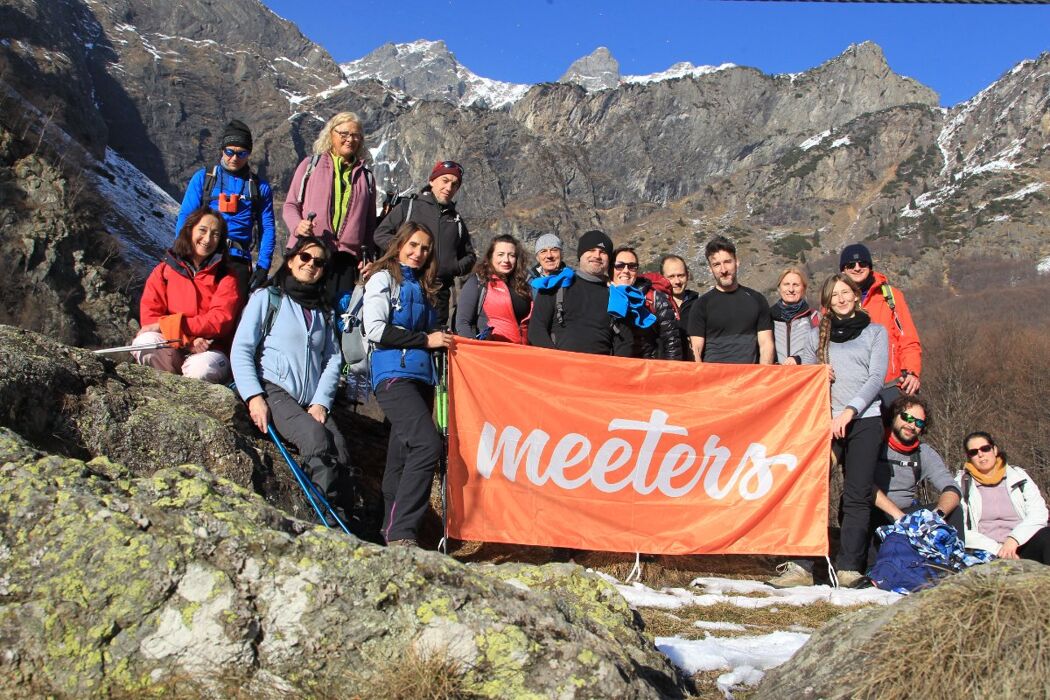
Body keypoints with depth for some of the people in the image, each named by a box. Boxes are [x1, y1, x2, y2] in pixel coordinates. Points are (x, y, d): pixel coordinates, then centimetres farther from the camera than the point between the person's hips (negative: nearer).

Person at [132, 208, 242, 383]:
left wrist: (165, 324, -16)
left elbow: (220, 320, -9)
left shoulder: (226, 278, 6)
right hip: (168, 349, 2)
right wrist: (187, 339, -19)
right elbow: (149, 316, -1)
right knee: (146, 340, -31)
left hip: (209, 350, -1)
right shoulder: (163, 270, 10)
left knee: (202, 367, -36)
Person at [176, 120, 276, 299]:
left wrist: (263, 266, -1)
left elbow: (267, 229, 10)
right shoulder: (203, 177, 12)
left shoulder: (260, 187, 13)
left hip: (239, 261, 0)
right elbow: (185, 217, 8)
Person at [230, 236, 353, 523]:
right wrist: (254, 397, -12)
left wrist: (321, 402, -2)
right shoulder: (267, 297, 12)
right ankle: (332, 520, -32)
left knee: (341, 455, -24)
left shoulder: (324, 311, 26)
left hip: (313, 403, 4)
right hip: (274, 391, -4)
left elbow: (333, 360, 16)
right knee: (315, 435, -32)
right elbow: (241, 350, 2)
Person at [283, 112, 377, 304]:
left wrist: (367, 256, 10)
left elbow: (370, 223, 21)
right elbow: (290, 205, 11)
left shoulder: (366, 176, 18)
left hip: (346, 255, 2)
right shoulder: (310, 165, 11)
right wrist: (297, 225, -10)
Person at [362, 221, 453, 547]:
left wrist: (443, 340, 10)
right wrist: (425, 339, -9)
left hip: (421, 376, 8)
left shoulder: (423, 286, 23)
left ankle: (392, 532, 14)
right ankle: (401, 533, -23)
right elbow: (375, 329, -11)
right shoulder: (384, 278, 1)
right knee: (427, 445, -24)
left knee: (403, 456, 8)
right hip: (394, 374, -8)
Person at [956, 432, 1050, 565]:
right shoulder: (961, 484, 9)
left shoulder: (1018, 476, 15)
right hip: (986, 552, -2)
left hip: (1021, 545, 2)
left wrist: (1014, 539, -16)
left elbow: (1039, 513, 1)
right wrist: (996, 549, -14)